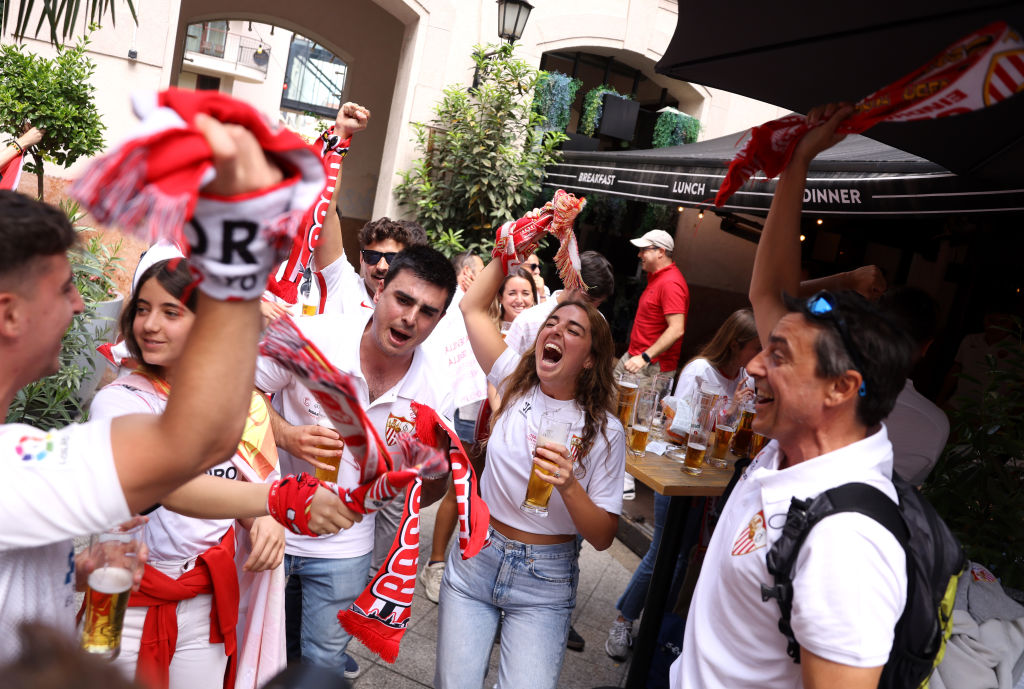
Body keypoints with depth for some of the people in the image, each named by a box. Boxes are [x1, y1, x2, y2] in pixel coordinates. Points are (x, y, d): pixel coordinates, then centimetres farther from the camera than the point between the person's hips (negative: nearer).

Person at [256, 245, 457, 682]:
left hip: (344, 546, 1)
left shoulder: (436, 393, -14)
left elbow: (433, 486, -2)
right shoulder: (312, 337, -21)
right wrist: (285, 434, -25)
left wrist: (431, 473, -26)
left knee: (324, 665, 18)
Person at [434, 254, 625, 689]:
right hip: (476, 557, 2)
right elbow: (472, 307, 0)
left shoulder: (604, 432, -10)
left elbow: (603, 537, -10)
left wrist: (568, 485, -28)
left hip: (544, 584, -2)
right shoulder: (516, 384, -2)